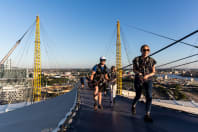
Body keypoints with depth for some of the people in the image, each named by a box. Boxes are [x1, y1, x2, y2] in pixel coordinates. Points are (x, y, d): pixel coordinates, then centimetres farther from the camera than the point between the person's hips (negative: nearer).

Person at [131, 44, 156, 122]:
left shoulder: (151, 60, -1)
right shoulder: (136, 59, -4)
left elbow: (153, 72, 2)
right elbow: (134, 70, 0)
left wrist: (147, 75, -19)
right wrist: (138, 73, -23)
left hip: (148, 81, 1)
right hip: (138, 80, -1)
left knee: (149, 97, -15)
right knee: (138, 96, 12)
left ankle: (147, 116, -7)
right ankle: (133, 105, 45)